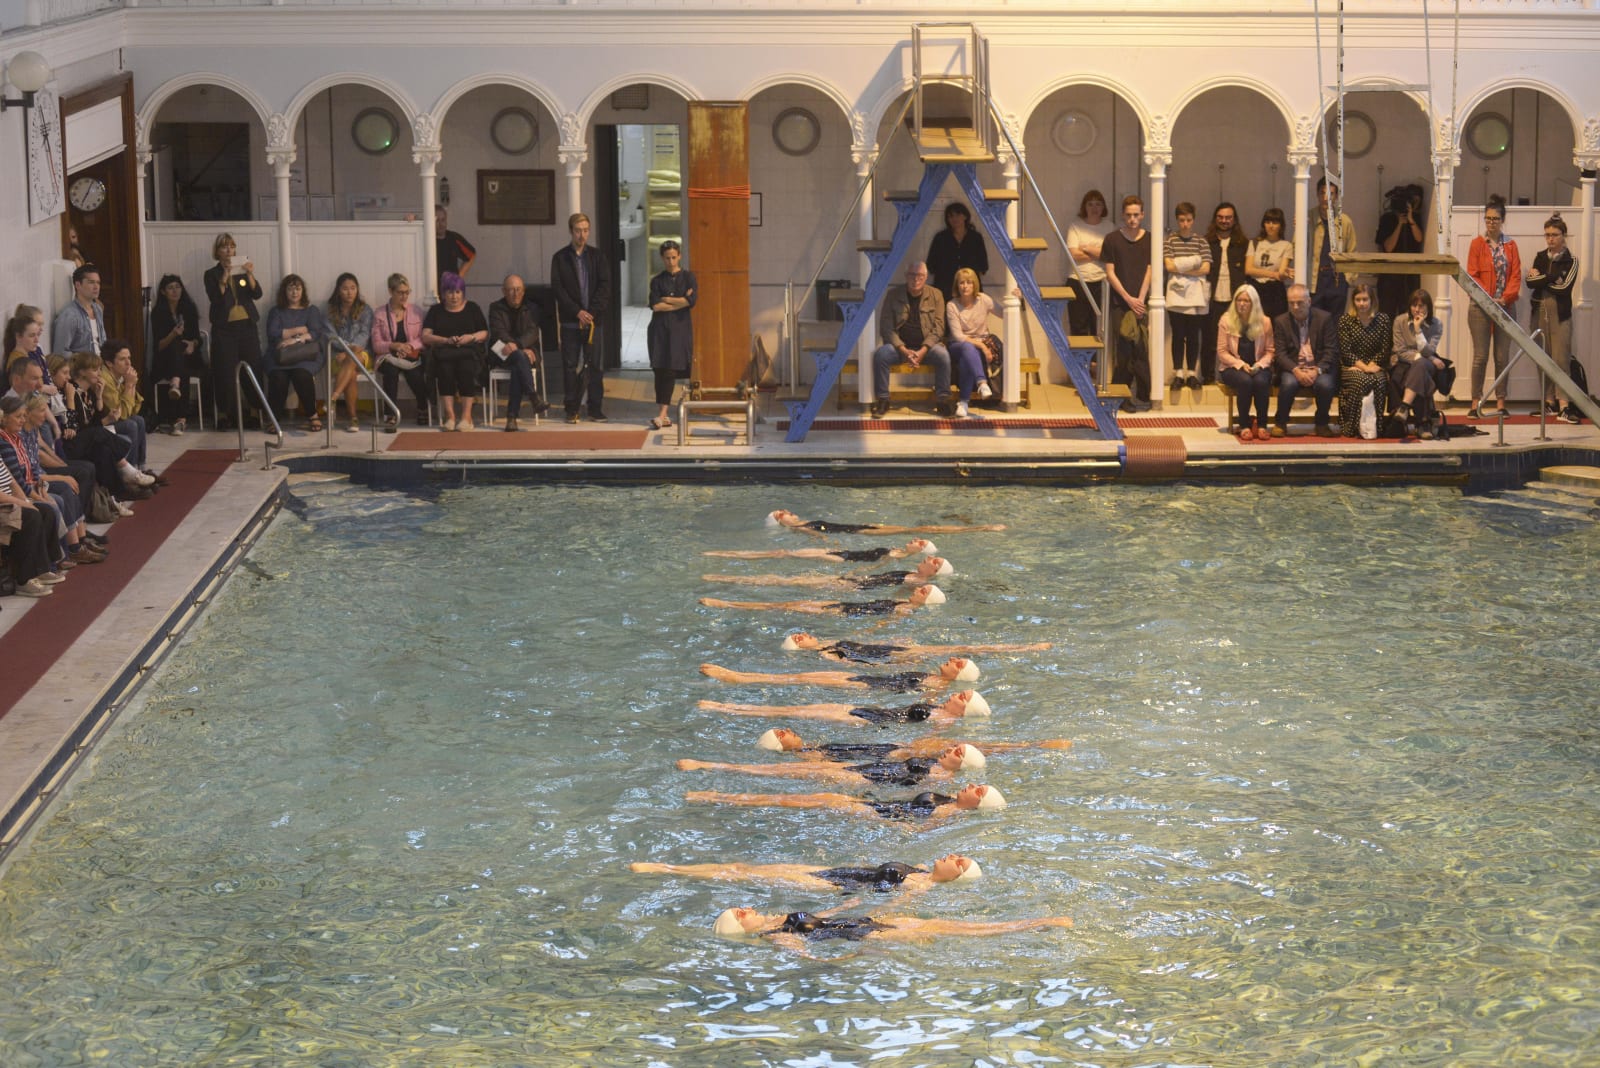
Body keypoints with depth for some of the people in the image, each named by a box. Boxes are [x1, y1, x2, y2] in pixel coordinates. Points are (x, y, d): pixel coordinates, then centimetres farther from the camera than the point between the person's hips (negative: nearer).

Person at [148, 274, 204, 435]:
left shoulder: (188, 309, 12)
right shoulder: (158, 313, 2)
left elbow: (198, 337, 11)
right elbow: (159, 346, -3)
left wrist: (192, 344, -13)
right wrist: (173, 335, -21)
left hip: (188, 358, 3)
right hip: (166, 360, -3)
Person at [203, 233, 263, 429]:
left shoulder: (243, 270, 12)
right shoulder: (212, 275, 6)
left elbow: (257, 294, 0)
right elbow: (215, 298, -9)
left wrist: (250, 275, -15)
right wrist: (225, 277, -20)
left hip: (247, 326, 2)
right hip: (224, 328, -2)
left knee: (253, 367, -5)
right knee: (225, 371, -8)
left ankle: (252, 409, 1)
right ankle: (225, 413, -4)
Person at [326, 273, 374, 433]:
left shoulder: (364, 310, 14)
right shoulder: (331, 312, 14)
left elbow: (364, 334, 0)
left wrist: (353, 348, -19)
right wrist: (349, 346, -17)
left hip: (362, 354, -1)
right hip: (339, 355, 1)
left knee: (351, 360, -38)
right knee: (351, 374, -34)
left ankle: (332, 400, -54)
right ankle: (354, 418, -36)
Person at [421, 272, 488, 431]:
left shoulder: (473, 309, 19)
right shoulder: (436, 311, 19)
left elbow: (485, 334, 14)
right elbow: (426, 336, 7)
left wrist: (471, 337, -7)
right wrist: (446, 340, -9)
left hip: (469, 351, 0)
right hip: (443, 351, 0)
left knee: (466, 367, -36)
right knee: (445, 368, -36)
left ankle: (467, 416, -40)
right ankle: (449, 415, -39)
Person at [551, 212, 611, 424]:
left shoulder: (597, 256, 9)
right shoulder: (560, 257, 5)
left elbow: (605, 287, 2)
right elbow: (557, 288, -2)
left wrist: (592, 312, -10)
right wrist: (577, 311, -11)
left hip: (593, 319, 1)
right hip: (570, 321, -1)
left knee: (594, 366, 0)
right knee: (570, 365, 0)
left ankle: (596, 409, 5)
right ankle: (572, 410, 5)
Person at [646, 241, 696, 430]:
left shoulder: (688, 277, 6)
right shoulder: (657, 281, 9)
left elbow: (692, 300, -9)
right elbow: (655, 306, -5)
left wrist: (667, 300, -4)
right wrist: (681, 301, -5)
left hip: (680, 329, -2)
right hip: (660, 329, 2)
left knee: (670, 371, -9)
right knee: (660, 370, -4)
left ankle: (662, 415, -14)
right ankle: (665, 416, 0)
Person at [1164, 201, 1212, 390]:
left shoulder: (1201, 242, 6)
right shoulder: (1170, 240, 5)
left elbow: (1206, 269, -2)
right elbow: (1169, 266, -5)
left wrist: (1181, 267, -8)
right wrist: (1193, 266, -7)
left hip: (1196, 295, 1)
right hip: (1176, 295, -1)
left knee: (1193, 336, 3)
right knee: (1178, 335, 0)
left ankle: (1192, 373, 9)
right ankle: (1178, 374, 5)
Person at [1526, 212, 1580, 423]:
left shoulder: (1570, 261, -1)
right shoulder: (1540, 257, 11)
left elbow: (1564, 287, -12)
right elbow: (1530, 282, -1)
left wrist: (1540, 279, -4)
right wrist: (1551, 278, -14)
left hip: (1560, 314, -4)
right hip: (1540, 312, 4)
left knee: (1561, 358, -11)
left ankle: (1564, 405, -15)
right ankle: (1549, 402, 13)